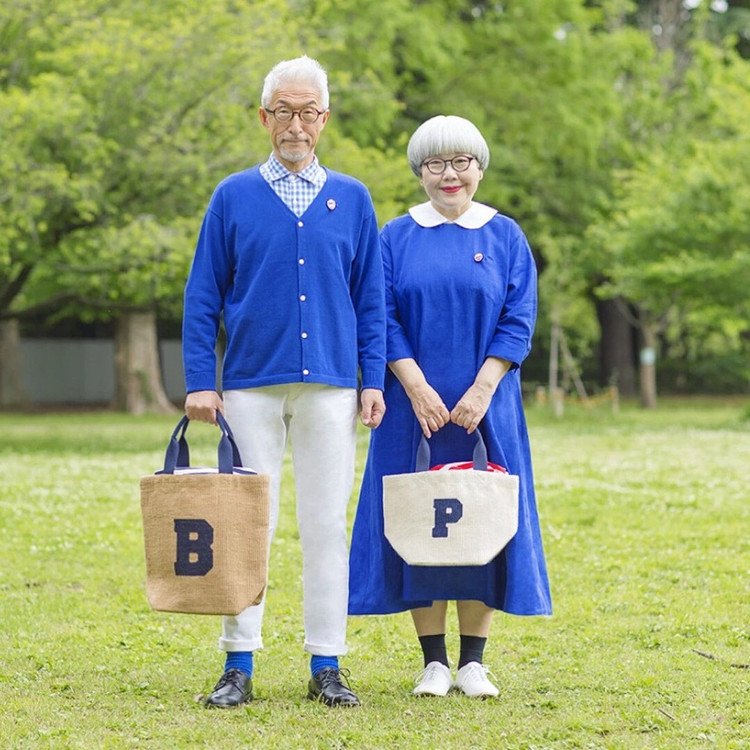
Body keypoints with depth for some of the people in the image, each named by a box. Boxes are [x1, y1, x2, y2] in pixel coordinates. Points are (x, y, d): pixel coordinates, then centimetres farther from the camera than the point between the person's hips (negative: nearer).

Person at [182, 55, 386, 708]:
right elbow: (203, 296, 5)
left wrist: (374, 379, 2)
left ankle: (326, 666, 8)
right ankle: (239, 666, 6)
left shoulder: (352, 200, 10)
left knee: (326, 524, 2)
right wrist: (200, 380, -2)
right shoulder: (234, 197, 6)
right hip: (252, 385, -1)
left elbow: (371, 301, 11)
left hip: (331, 385, 1)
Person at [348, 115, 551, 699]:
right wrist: (418, 388, -13)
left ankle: (473, 662, 7)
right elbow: (384, 320, 0)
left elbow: (519, 322, 0)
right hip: (416, 405, 0)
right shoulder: (397, 238, 5)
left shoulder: (506, 237, 6)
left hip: (485, 406, 0)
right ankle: (434, 662, 6)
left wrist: (480, 391, -12)